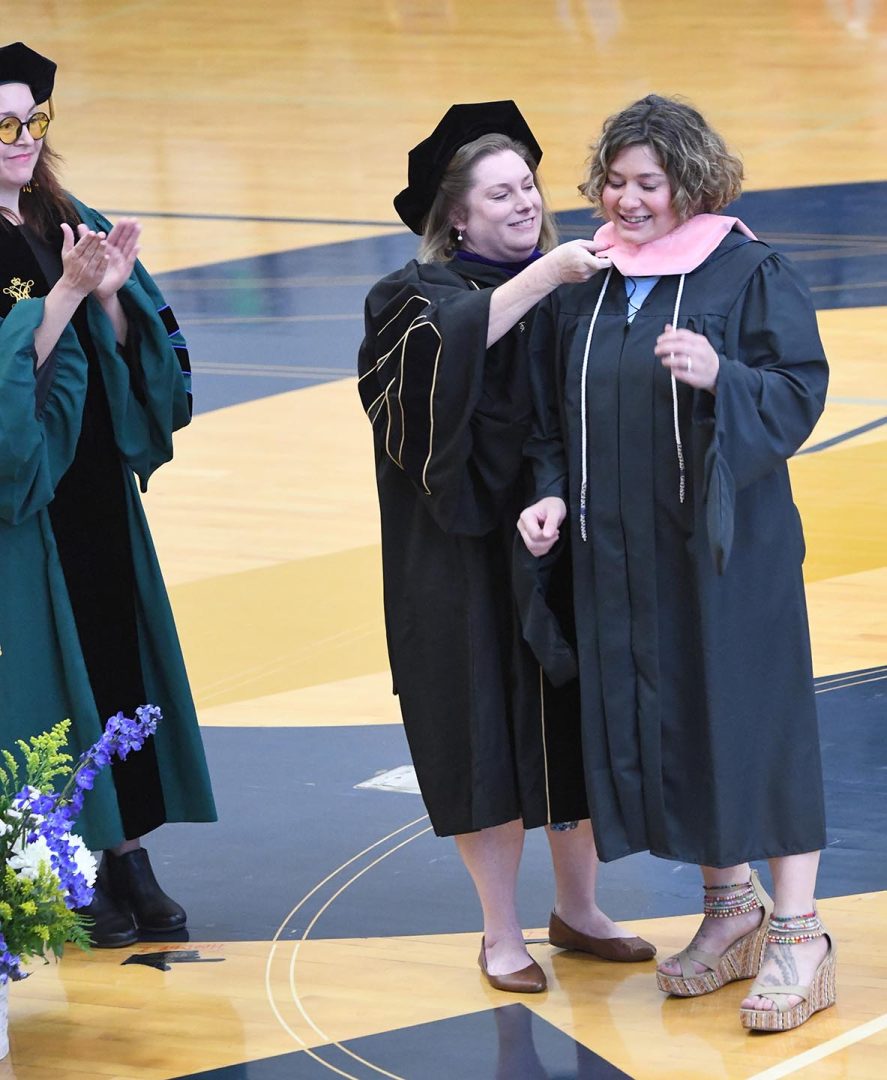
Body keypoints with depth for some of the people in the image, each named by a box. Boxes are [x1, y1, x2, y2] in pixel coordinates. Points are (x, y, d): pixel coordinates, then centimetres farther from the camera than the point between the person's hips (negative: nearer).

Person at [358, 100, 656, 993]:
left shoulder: (568, 293, 7)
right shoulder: (425, 293, -7)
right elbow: (455, 339, -30)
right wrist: (543, 274, -37)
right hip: (468, 560, -4)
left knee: (573, 725, 10)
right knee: (487, 733, 1)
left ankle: (576, 909, 26)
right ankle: (501, 933, 13)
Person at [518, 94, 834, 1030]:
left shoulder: (749, 274, -8)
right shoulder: (583, 284, 7)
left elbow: (801, 391, -12)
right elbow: (554, 408, 14)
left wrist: (718, 377, -29)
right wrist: (552, 493, -1)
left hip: (729, 547, -5)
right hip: (623, 552, 5)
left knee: (752, 722, -3)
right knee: (662, 724, 9)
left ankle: (799, 937, 3)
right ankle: (731, 913, 24)